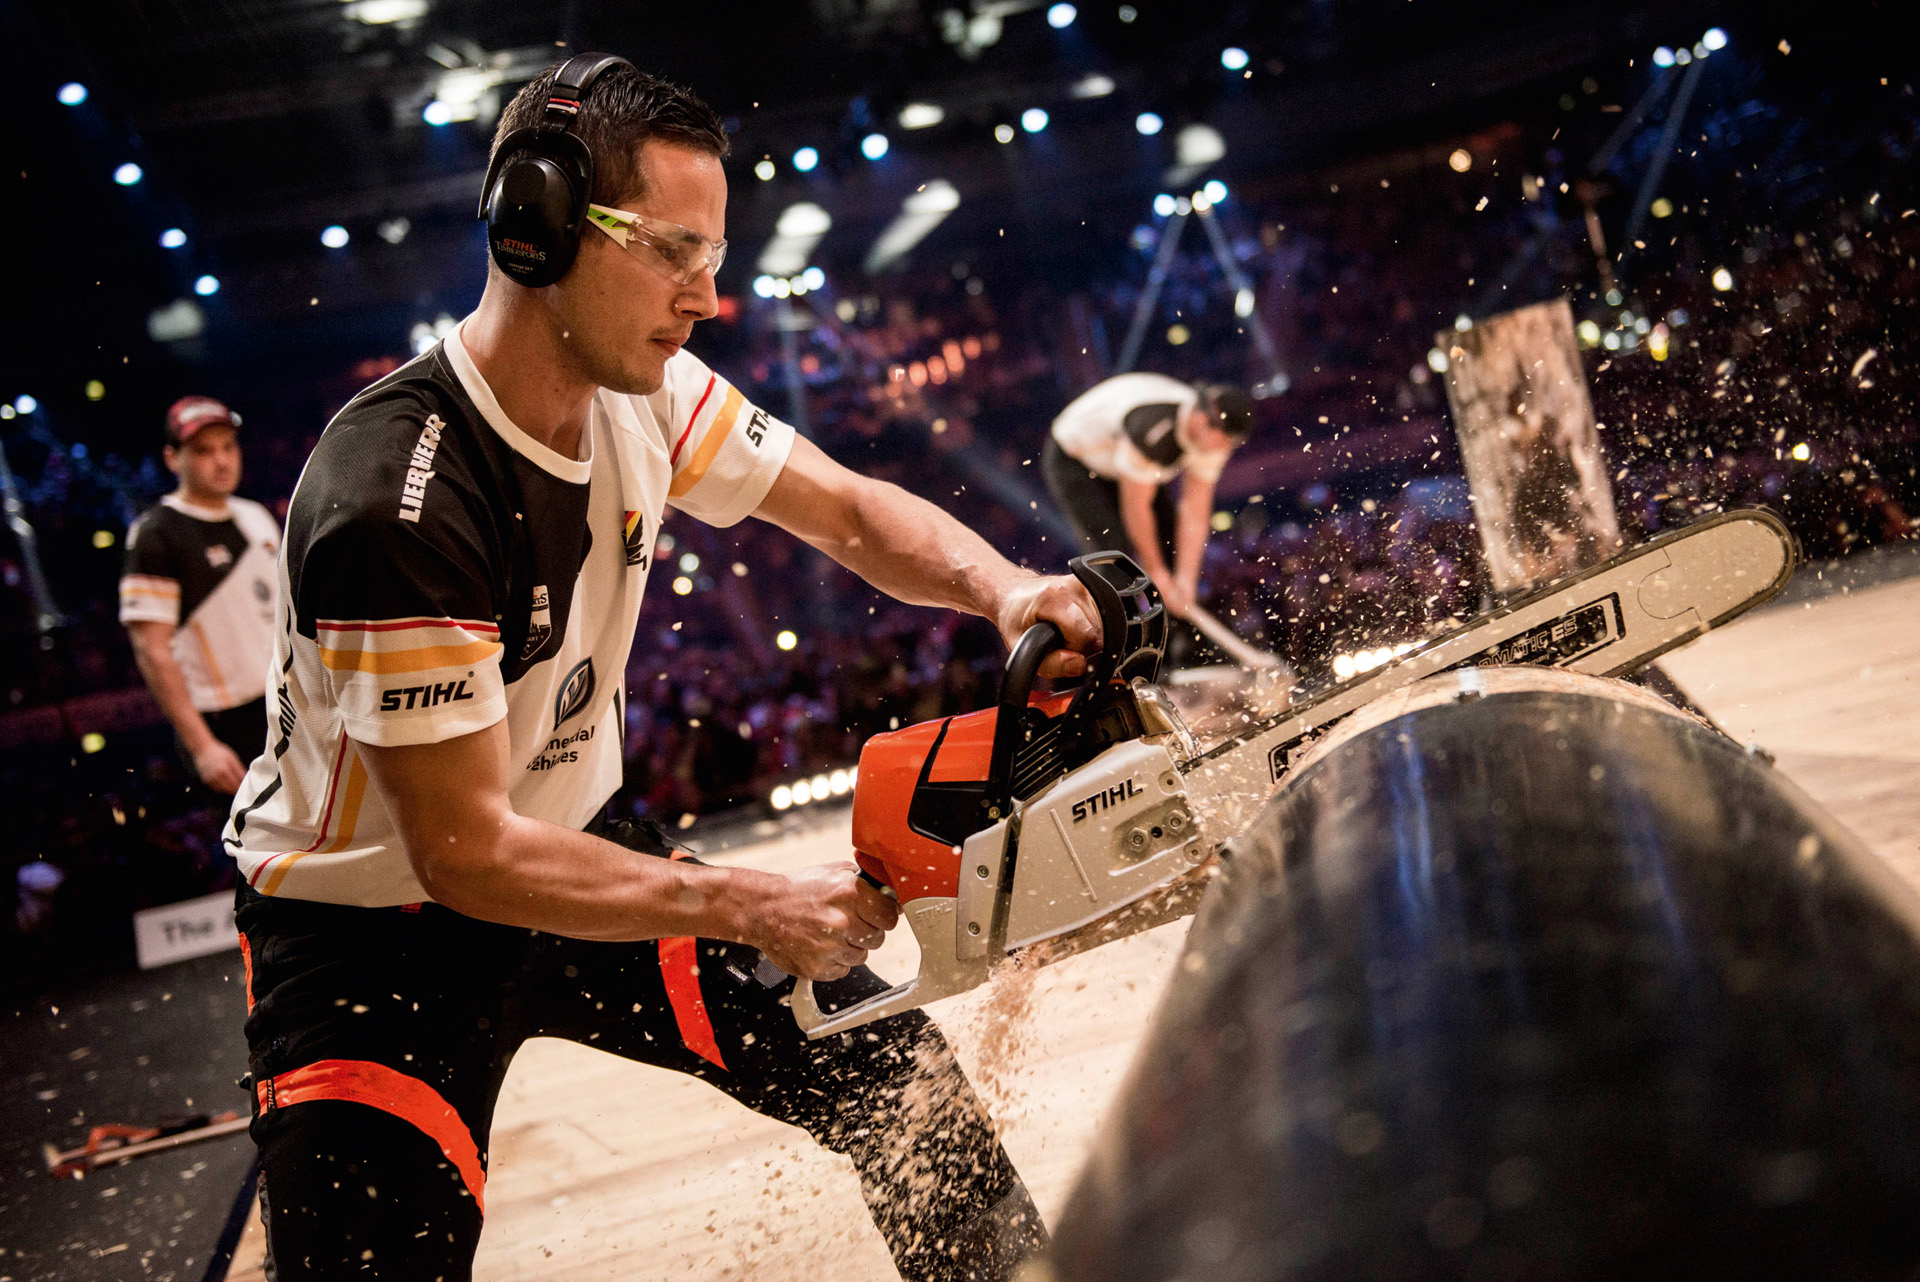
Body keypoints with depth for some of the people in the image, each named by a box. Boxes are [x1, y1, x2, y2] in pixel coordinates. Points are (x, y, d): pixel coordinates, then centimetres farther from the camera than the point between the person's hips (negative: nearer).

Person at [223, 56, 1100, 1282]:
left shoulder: (645, 392, -11)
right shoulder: (400, 501, -32)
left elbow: (852, 513, -1)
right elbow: (467, 853, -28)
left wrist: (1001, 585, -22)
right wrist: (753, 909, -28)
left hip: (568, 850, 7)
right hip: (374, 933, -6)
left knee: (897, 1074, 5)